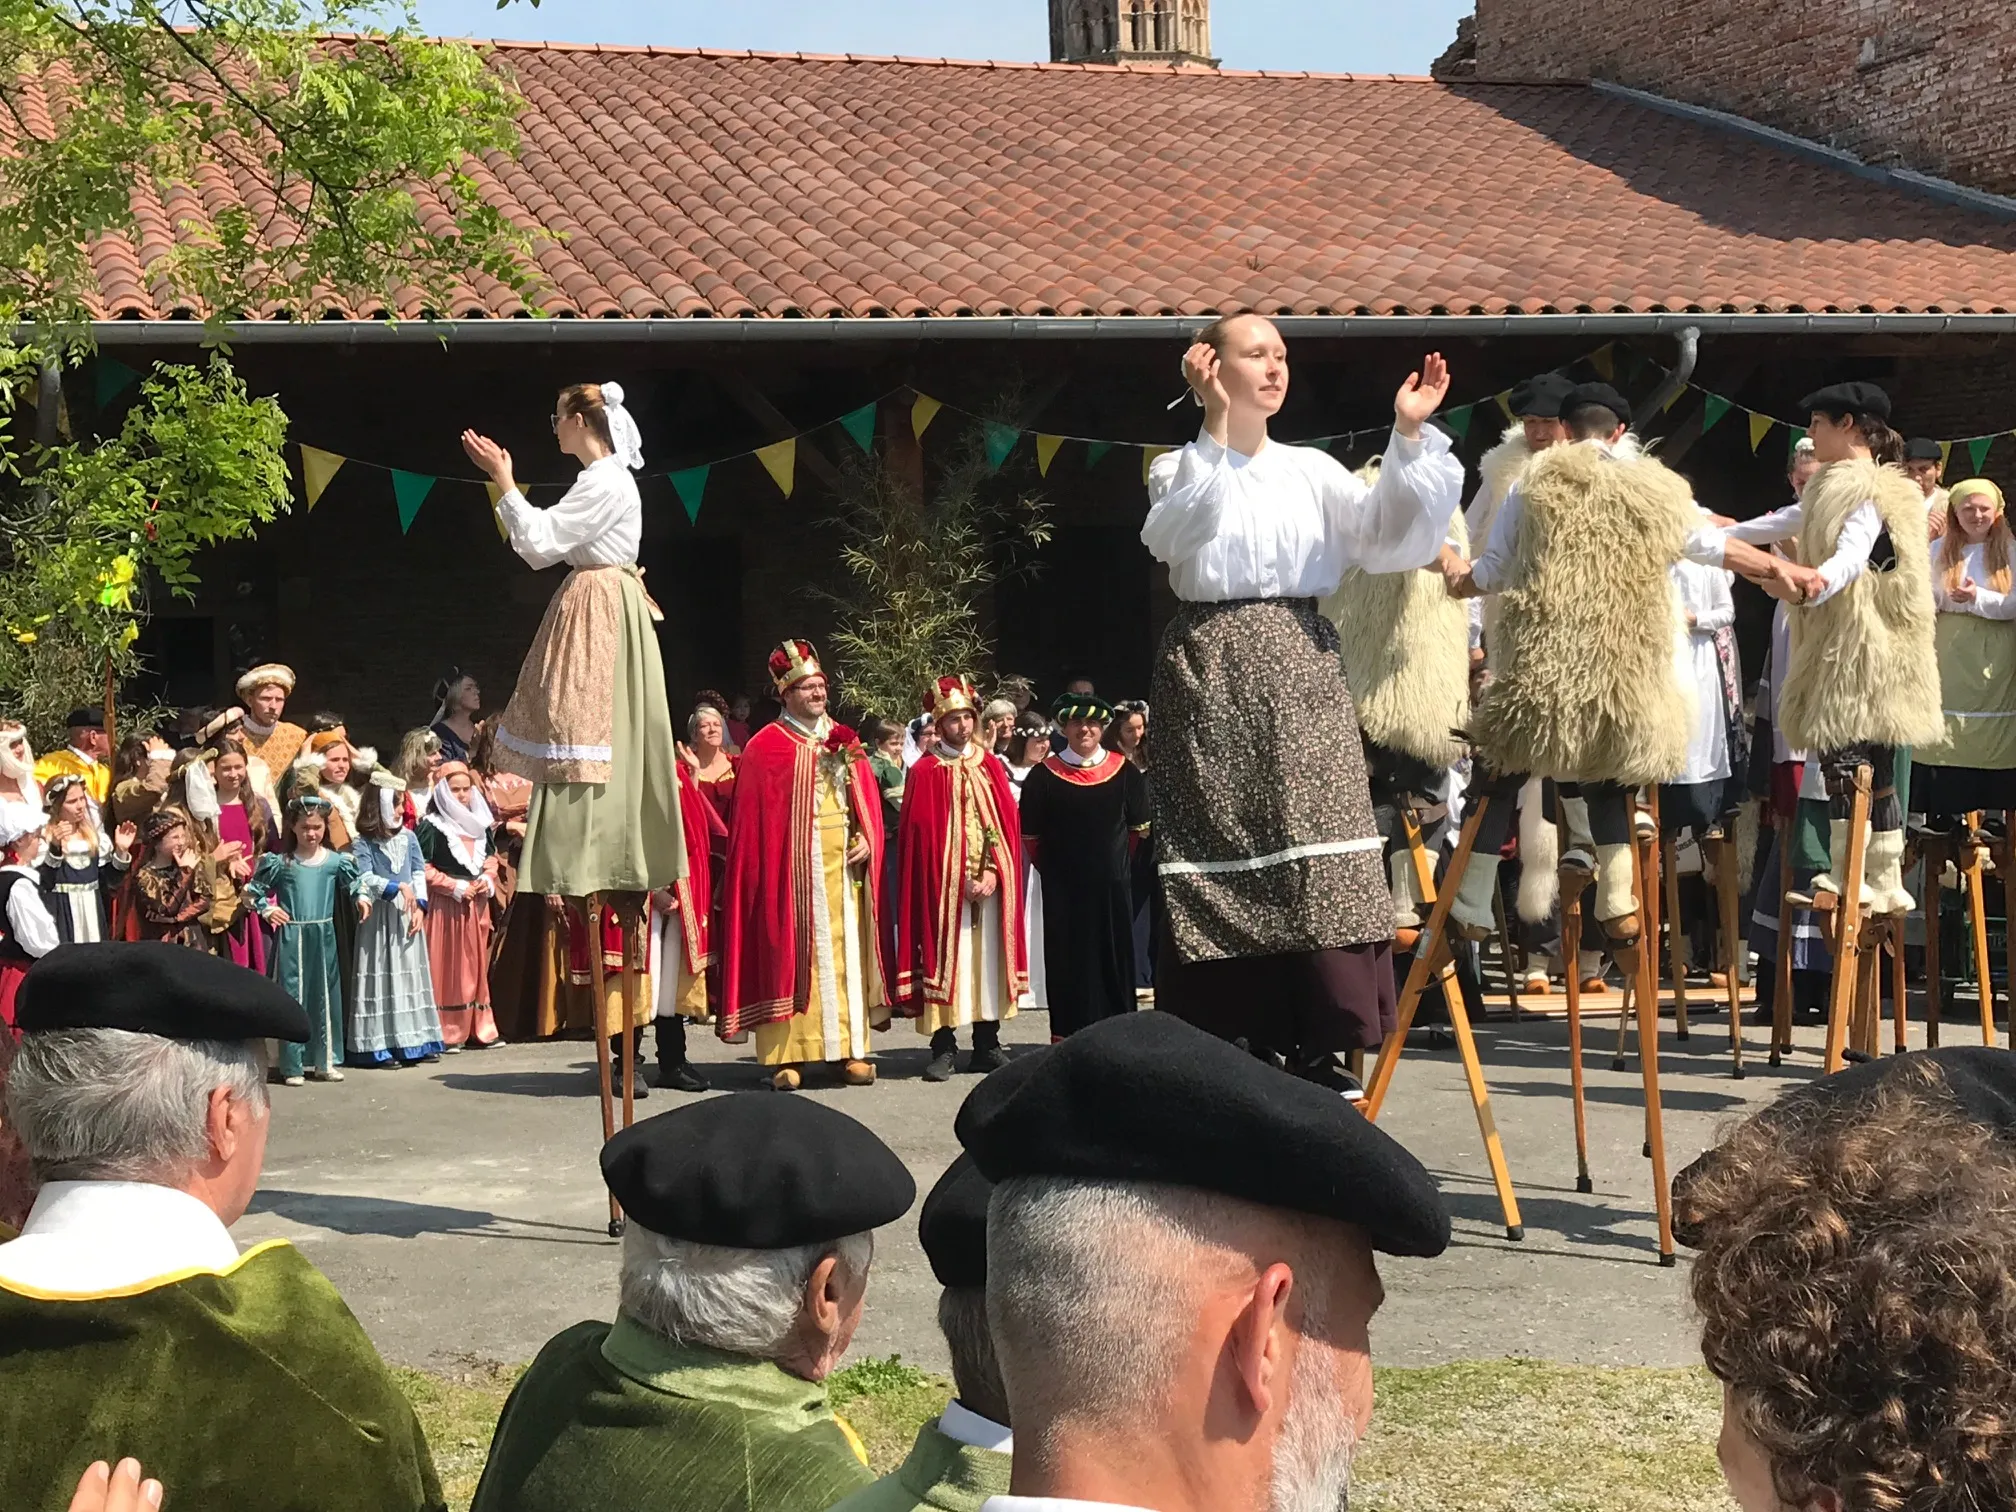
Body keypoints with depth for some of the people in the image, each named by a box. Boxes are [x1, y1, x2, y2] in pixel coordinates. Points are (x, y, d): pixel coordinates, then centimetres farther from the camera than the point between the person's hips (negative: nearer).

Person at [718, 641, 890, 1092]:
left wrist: (866, 838, -3)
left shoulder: (845, 741, 14)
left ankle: (850, 1048, 8)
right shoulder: (765, 747, -1)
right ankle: (786, 1055, -3)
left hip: (843, 863, 5)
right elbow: (751, 818, -4)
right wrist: (768, 867, -13)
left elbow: (869, 800, 13)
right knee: (789, 951, -4)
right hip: (792, 866, -5)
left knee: (845, 952, 4)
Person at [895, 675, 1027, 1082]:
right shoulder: (926, 771, -1)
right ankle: (944, 1048, 1)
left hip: (989, 882, 4)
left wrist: (993, 872, -7)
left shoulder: (990, 766, 10)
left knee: (987, 958, 6)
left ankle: (987, 1047, 12)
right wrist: (959, 879, -10)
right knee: (946, 960, -4)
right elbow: (919, 833, -6)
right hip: (944, 882, -4)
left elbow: (1006, 822, 6)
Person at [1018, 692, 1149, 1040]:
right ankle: (1066, 1034, 4)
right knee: (1066, 959, 0)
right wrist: (1051, 867, 11)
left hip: (1112, 882, 1)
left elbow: (1139, 827, 14)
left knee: (1115, 955, 4)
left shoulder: (1125, 772, 3)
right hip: (1063, 887, -1)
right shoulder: (1044, 775, -2)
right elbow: (1029, 834, 6)